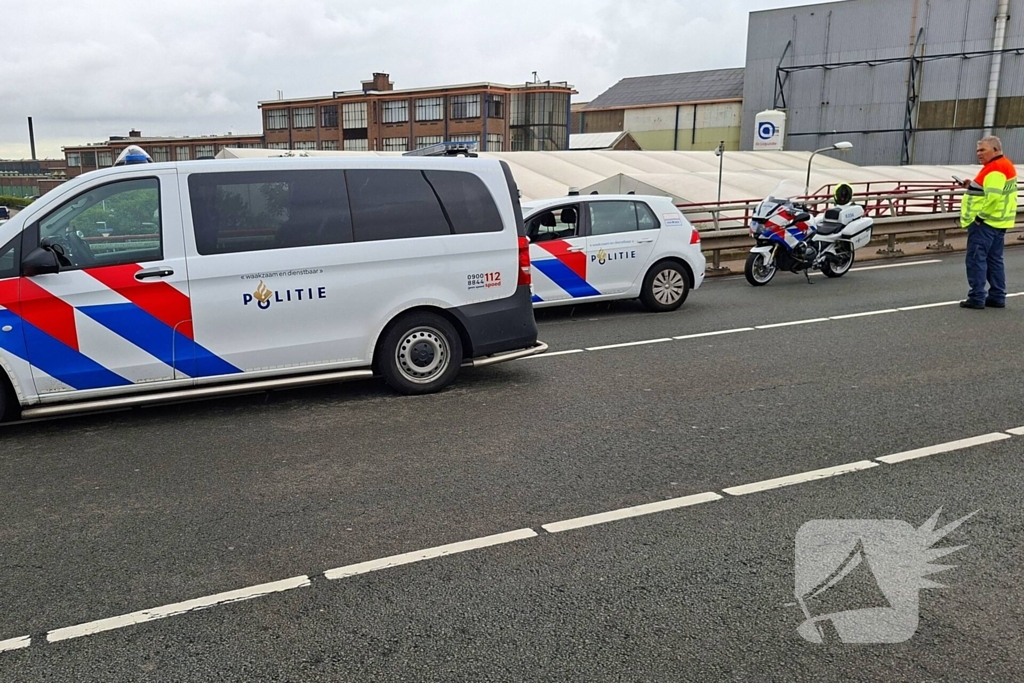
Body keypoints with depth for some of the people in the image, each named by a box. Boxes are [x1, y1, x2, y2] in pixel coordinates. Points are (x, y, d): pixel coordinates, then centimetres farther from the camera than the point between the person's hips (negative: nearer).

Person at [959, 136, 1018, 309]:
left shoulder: (995, 168, -17)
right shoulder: (1005, 165, 17)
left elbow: (993, 196, -27)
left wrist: (980, 216, -21)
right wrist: (973, 187, 9)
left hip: (985, 223, -11)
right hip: (997, 223, 11)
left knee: (976, 259, -6)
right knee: (994, 260, 13)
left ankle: (977, 298, -6)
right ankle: (997, 297, 18)